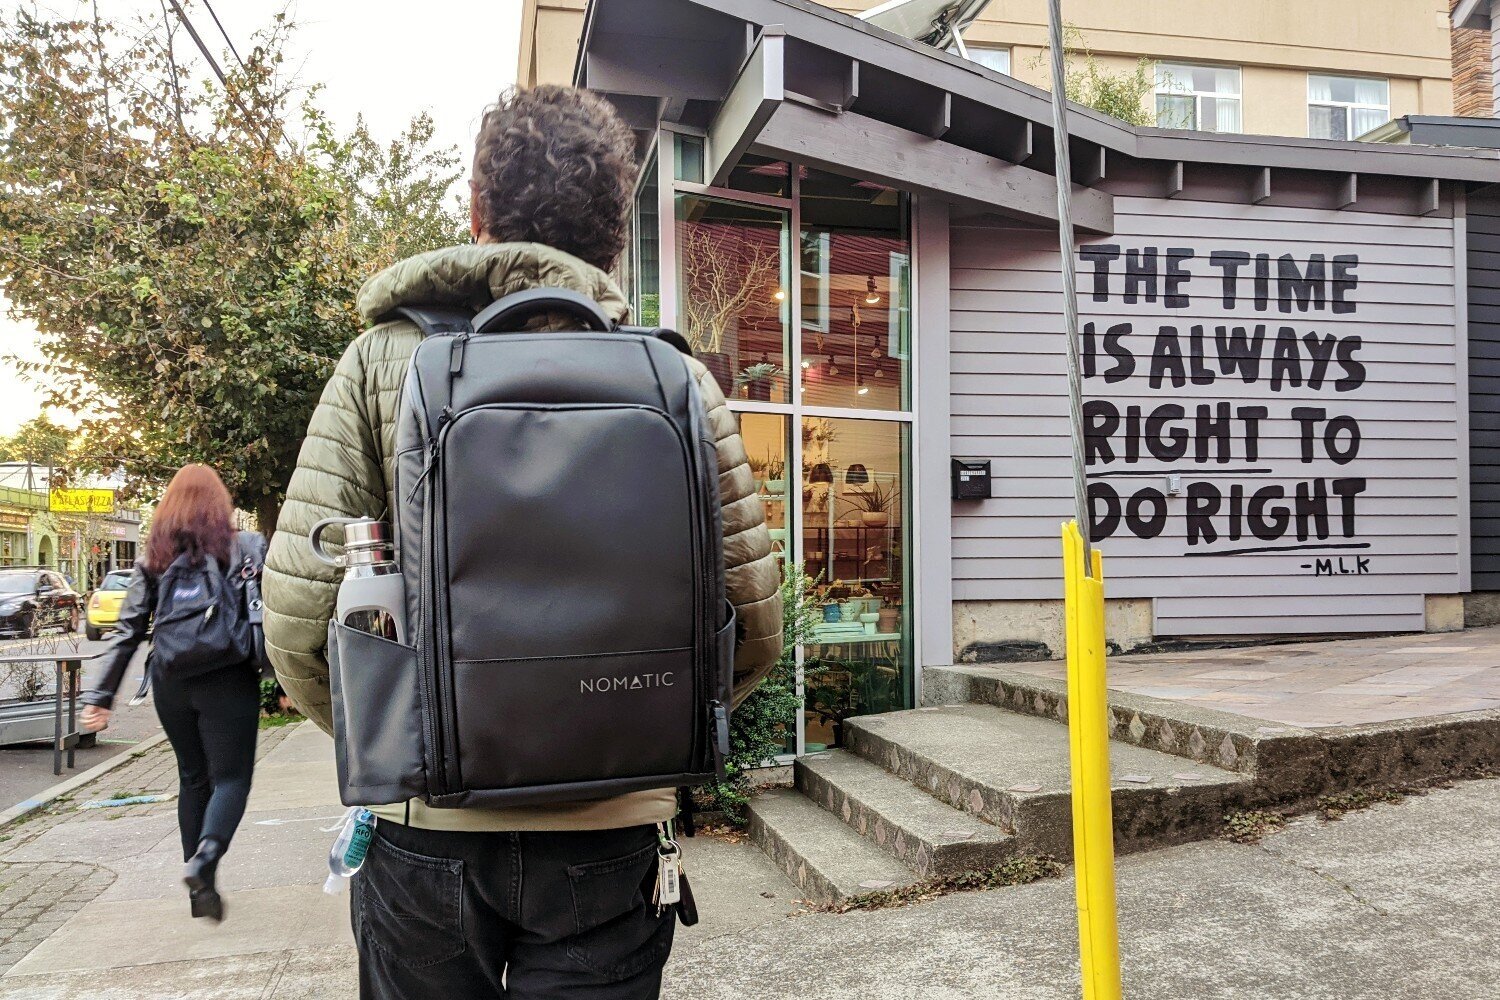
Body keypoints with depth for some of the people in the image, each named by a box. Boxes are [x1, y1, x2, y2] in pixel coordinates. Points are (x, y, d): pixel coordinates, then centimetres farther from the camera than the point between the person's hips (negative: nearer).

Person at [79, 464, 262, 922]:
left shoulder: (153, 558, 5)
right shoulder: (242, 546, -3)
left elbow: (129, 630, 2)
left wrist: (100, 695, 3)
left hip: (171, 682, 4)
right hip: (227, 679, -4)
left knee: (193, 778, 15)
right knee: (230, 776, 1)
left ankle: (200, 885, 18)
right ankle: (206, 857, -25)